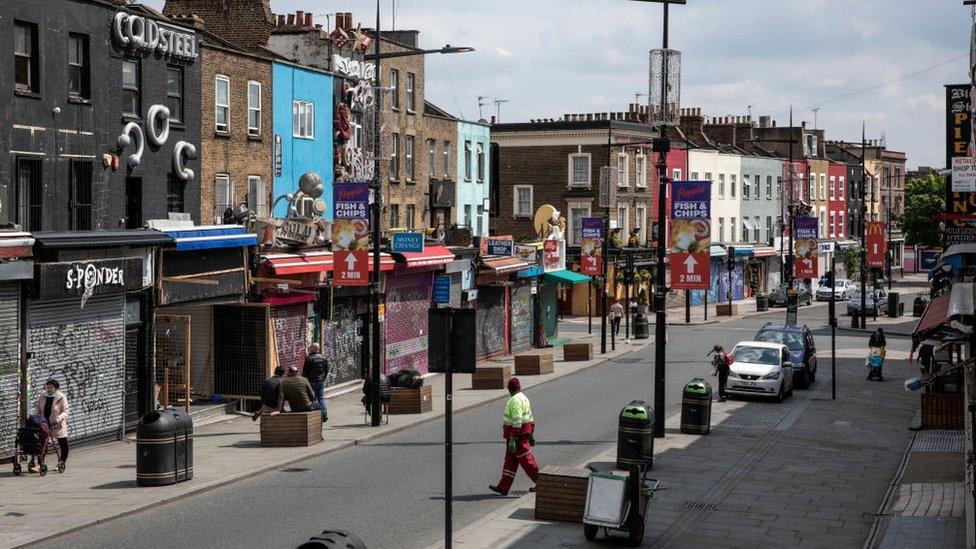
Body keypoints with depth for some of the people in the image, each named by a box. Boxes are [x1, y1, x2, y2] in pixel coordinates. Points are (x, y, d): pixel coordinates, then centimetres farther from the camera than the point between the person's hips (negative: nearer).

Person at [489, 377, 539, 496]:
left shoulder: (515, 400, -19)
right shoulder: (524, 398, 12)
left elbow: (517, 420, -24)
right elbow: (530, 417, 17)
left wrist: (512, 439, -24)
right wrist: (531, 434, 22)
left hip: (517, 432, -10)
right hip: (525, 432, 10)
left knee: (526, 460, -4)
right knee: (510, 460, 9)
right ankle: (503, 487, 9)